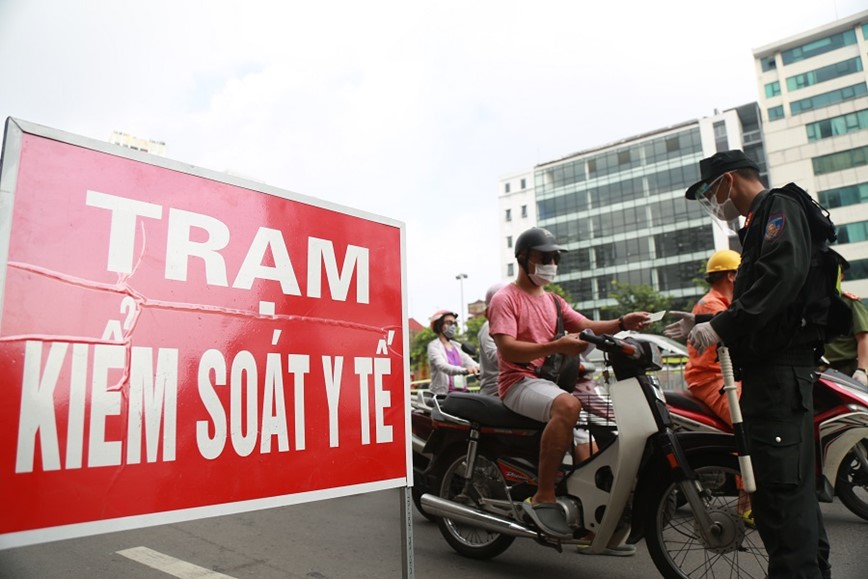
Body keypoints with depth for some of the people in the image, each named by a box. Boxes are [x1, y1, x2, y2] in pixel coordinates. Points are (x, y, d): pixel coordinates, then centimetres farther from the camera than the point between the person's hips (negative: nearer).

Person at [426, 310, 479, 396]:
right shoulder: (434, 346, -2)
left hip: (461, 392, 6)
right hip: (443, 394, -6)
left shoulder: (457, 346, 19)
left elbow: (469, 362, 5)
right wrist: (464, 370, -38)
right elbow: (442, 366, -20)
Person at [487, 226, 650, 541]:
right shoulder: (505, 298, -3)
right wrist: (556, 346, -30)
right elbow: (507, 349, -18)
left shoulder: (553, 300, 22)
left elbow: (588, 327, 8)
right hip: (519, 381, -8)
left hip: (553, 379, 8)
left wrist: (622, 323, -11)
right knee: (568, 405, -36)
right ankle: (543, 498, -27)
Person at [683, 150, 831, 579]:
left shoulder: (779, 208, -5)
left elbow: (782, 275, -23)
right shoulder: (760, 223, 25)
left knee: (779, 483, -11)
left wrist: (721, 325, -24)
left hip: (779, 369, -11)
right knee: (791, 481, 17)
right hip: (772, 369, 11)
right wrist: (707, 325, 15)